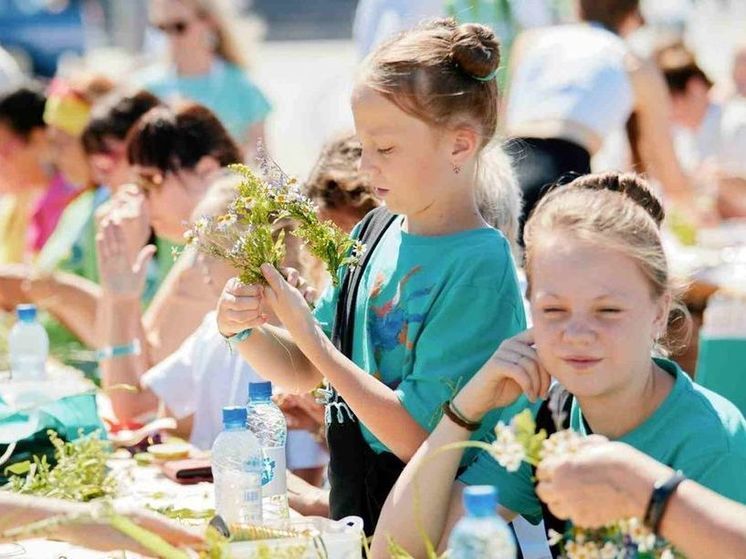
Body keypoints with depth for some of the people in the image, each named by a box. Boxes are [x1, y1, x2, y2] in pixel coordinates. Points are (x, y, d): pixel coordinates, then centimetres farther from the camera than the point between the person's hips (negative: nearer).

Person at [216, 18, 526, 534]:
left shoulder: (479, 268, -15)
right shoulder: (377, 232, 5)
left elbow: (419, 437, -18)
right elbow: (304, 374, 13)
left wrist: (309, 336, -15)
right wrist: (245, 328, -6)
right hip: (354, 513, 6)